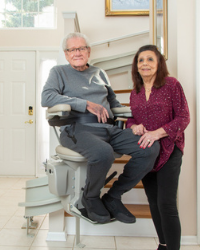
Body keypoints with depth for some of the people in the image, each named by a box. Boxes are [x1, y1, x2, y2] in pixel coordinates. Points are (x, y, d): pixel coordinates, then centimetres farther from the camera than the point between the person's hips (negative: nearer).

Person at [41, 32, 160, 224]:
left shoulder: (99, 73, 28)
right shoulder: (59, 72, 12)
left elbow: (113, 102, 30)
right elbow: (47, 97, -7)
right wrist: (87, 104, -13)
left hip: (110, 129, 6)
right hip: (79, 128, -5)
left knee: (151, 147, -17)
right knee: (103, 153, -38)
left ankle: (113, 197, -3)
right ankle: (90, 198, -4)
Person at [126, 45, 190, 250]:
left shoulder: (171, 85, -5)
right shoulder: (135, 92, 10)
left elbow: (183, 118, -8)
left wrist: (157, 133, -20)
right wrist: (134, 126, -8)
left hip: (168, 150, -5)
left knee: (166, 204, -9)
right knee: (153, 203, 14)